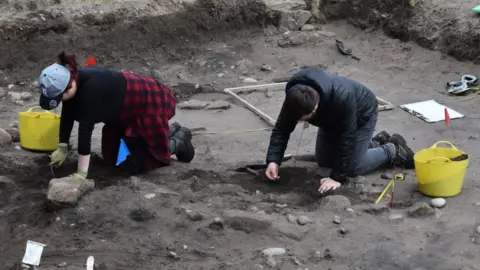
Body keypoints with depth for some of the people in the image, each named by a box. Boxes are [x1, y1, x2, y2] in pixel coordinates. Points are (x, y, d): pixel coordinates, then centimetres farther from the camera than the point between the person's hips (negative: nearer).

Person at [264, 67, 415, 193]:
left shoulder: (342, 98, -47)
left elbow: (346, 139, -39)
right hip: (332, 118, 6)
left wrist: (338, 177, -37)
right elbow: (282, 129, -20)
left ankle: (393, 151, 13)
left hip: (362, 115, -6)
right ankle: (375, 143, 25)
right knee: (323, 161, 10)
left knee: (352, 168, -12)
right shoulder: (295, 98, -31)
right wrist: (273, 160, -33)